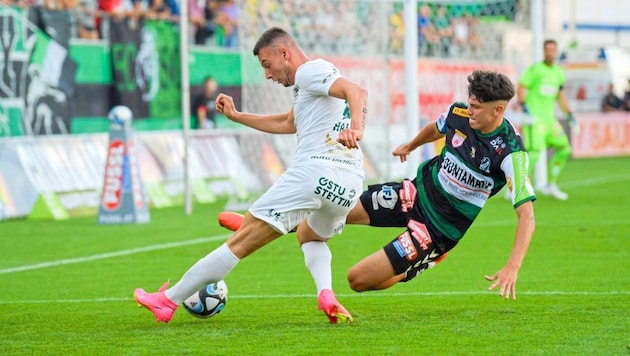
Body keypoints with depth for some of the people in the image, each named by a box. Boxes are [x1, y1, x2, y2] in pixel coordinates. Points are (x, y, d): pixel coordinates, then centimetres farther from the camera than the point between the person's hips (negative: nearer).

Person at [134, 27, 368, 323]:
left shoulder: (309, 71, -1)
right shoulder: (312, 83, 28)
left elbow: (357, 91, -18)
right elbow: (287, 124, 41)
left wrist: (355, 128, -36)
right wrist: (236, 117, 39)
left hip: (313, 171, -9)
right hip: (350, 183, 9)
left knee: (239, 243, -3)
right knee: (311, 236, 35)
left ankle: (168, 300, 3)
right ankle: (326, 295, 4)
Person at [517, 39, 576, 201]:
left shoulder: (558, 73, 15)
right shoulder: (535, 69, -6)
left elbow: (560, 96, 25)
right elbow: (520, 88, -11)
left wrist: (569, 115, 23)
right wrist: (524, 108, -23)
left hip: (549, 118, 8)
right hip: (534, 117, -8)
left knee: (564, 149, 8)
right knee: (534, 152, -19)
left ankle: (551, 186, 21)